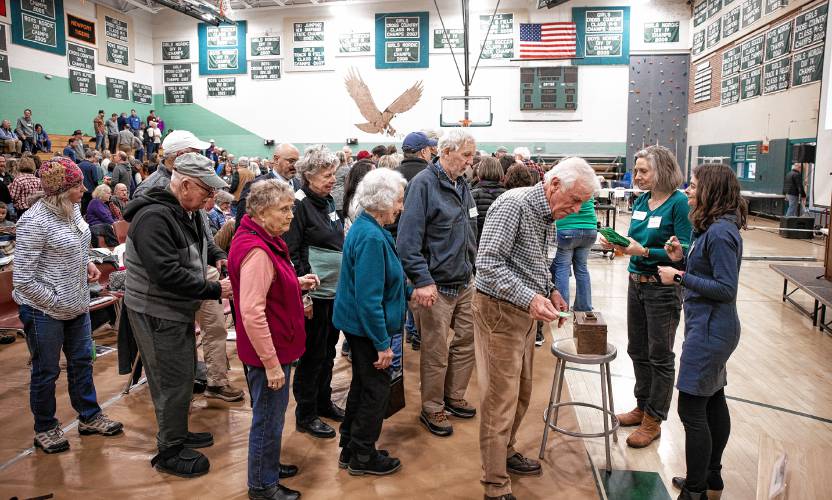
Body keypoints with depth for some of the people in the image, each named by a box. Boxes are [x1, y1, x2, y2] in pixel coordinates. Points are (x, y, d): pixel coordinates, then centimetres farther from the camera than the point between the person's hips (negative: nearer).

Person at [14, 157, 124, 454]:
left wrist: (87, 262, 2)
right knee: (46, 371, 10)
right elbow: (23, 280, -21)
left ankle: (90, 417, 35)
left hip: (77, 304, 8)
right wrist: (58, 304, -17)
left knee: (81, 362, 19)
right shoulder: (35, 222, -24)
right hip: (44, 311, -7)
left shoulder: (72, 208, 0)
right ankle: (45, 429, 29)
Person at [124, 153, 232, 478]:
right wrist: (214, 289, -27)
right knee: (173, 380, -1)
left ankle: (178, 433, 37)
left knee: (184, 373, 20)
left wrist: (218, 256, 3)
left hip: (177, 308, 10)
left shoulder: (187, 211, 6)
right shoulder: (154, 218, -25)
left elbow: (201, 241, 24)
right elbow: (167, 274, -31)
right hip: (156, 313, -10)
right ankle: (169, 452, 15)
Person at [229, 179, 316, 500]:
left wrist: (298, 283, 7)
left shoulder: (265, 241, 7)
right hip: (268, 353, -10)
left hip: (276, 346, 10)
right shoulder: (257, 250, -26)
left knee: (271, 414, 25)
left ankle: (268, 465, 44)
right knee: (268, 419, 8)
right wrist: (271, 363, -25)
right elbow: (252, 313, -29)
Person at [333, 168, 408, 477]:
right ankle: (362, 457, 23)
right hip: (368, 326, -10)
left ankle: (349, 448, 37)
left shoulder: (365, 228, 6)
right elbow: (368, 298, -27)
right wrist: (383, 343, -23)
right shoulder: (371, 237, -26)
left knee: (363, 384, 22)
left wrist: (409, 290, 19)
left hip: (357, 323, 10)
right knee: (376, 390, 6)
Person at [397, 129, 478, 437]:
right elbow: (408, 239, -21)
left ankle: (454, 397, 35)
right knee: (436, 353, 3)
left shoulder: (462, 186, 11)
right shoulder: (424, 184, -14)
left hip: (465, 284, 8)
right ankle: (432, 410, 22)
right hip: (436, 288, -8)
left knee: (468, 340, 15)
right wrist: (422, 280, -25)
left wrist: (471, 268, 18)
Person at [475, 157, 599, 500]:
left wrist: (550, 291, 4)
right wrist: (529, 297, -32)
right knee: (501, 398, -2)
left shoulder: (547, 215, 9)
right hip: (499, 309, -9)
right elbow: (488, 263, -26)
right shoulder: (513, 205, -20)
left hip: (525, 311, 9)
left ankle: (506, 453, 40)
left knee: (522, 391, 20)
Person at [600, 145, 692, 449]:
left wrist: (643, 251, -27)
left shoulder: (679, 203, -16)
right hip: (636, 283, 7)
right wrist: (616, 243, -7)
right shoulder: (641, 201, 5)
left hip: (662, 289, -7)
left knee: (660, 356, 7)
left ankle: (653, 421, 20)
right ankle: (643, 406, 37)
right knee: (637, 350, 18)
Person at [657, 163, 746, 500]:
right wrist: (681, 259, 1)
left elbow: (726, 288, -21)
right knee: (713, 402, 19)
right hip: (711, 328, 11)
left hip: (710, 330, -11)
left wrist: (680, 278, -16)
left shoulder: (721, 232, -20)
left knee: (691, 409, -4)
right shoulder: (712, 228, 10)